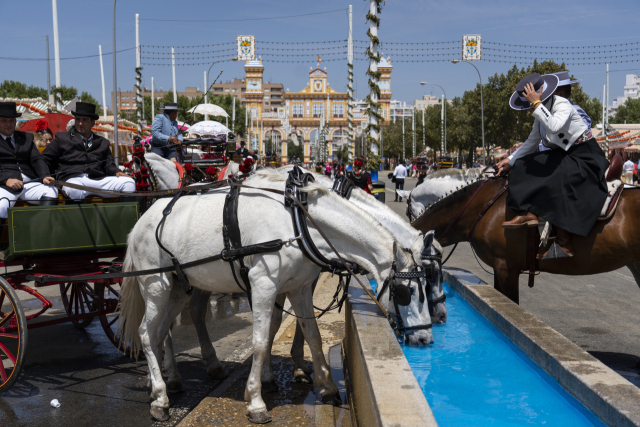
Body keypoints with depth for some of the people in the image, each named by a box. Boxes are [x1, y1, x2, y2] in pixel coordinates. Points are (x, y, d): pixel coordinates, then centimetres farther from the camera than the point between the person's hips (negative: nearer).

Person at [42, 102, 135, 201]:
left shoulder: (103, 143, 28)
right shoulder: (62, 138, 20)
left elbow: (109, 165, 23)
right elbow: (44, 160, 18)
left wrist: (116, 172, -2)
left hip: (98, 180, 3)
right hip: (72, 179, -3)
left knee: (129, 183, -21)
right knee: (74, 190, -41)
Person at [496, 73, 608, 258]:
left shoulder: (562, 105, -17)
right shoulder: (542, 112, 7)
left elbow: (554, 126, -41)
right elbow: (531, 143, 18)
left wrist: (536, 103, -35)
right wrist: (509, 165, 22)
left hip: (585, 158, -9)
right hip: (562, 156, 9)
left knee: (555, 182, -31)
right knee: (524, 168, -5)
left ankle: (564, 244, -26)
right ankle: (529, 214, -15)